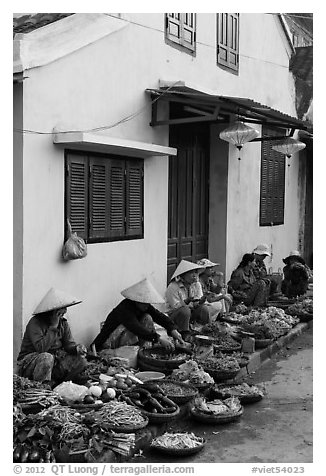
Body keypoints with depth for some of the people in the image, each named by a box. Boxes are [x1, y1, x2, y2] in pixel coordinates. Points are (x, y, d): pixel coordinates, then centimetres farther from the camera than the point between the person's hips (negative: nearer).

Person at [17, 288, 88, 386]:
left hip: (54, 363, 7)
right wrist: (53, 326, -27)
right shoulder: (35, 323, -19)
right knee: (47, 357, -39)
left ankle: (55, 384, 1)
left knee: (81, 361, -11)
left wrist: (77, 348, -22)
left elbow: (69, 344, 2)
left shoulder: (63, 323, 2)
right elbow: (41, 348, -31)